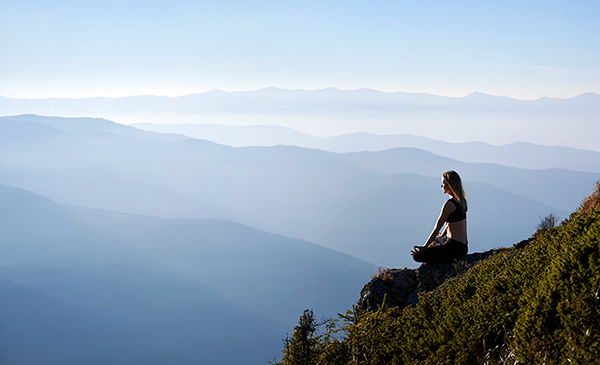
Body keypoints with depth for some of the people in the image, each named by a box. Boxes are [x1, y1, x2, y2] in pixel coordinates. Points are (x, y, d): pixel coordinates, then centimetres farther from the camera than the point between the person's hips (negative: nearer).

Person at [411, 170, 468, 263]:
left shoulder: (449, 204, -18)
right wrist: (442, 235, 38)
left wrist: (424, 247, -16)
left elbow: (437, 228, -18)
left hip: (455, 247, -10)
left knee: (416, 256, -10)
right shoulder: (461, 200, 9)